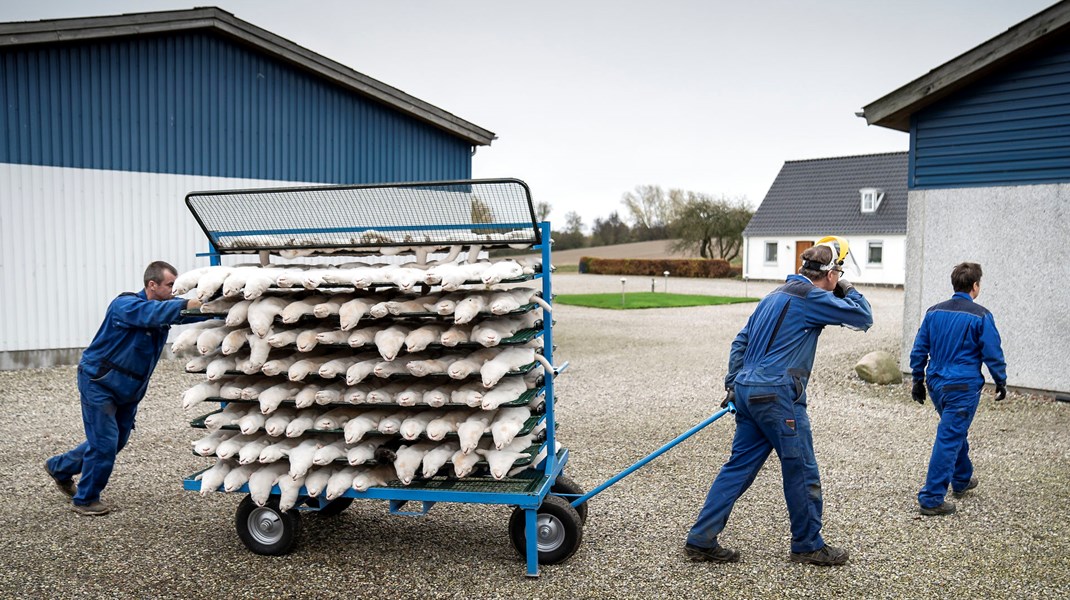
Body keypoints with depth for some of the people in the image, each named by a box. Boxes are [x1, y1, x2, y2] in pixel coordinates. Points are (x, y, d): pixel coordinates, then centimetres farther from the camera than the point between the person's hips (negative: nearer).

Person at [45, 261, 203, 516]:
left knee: (115, 441, 17)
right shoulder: (126, 305, -24)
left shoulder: (163, 307, -1)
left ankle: (60, 467, 40)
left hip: (128, 389, 8)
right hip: (98, 382, -8)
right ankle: (85, 500, 15)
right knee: (104, 442, -5)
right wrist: (189, 303, -54)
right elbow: (153, 312, -43)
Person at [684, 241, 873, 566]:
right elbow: (863, 318, -4)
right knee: (802, 472, 6)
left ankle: (701, 540, 11)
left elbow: (741, 340, 19)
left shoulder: (776, 295, 19)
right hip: (777, 394, -9)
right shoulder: (811, 296, -8)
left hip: (748, 391, 9)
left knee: (739, 467, 10)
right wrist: (848, 290, 14)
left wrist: (733, 384, 19)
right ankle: (808, 545, 21)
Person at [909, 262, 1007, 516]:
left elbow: (919, 350, 8)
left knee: (956, 433, 26)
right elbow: (993, 354, -6)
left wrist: (918, 380, 16)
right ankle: (931, 499, -2)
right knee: (948, 440, -4)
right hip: (963, 387, -6)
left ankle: (962, 480, 43)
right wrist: (1001, 382, 9)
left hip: (936, 385, 6)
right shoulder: (980, 316, -11)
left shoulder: (934, 312, 4)